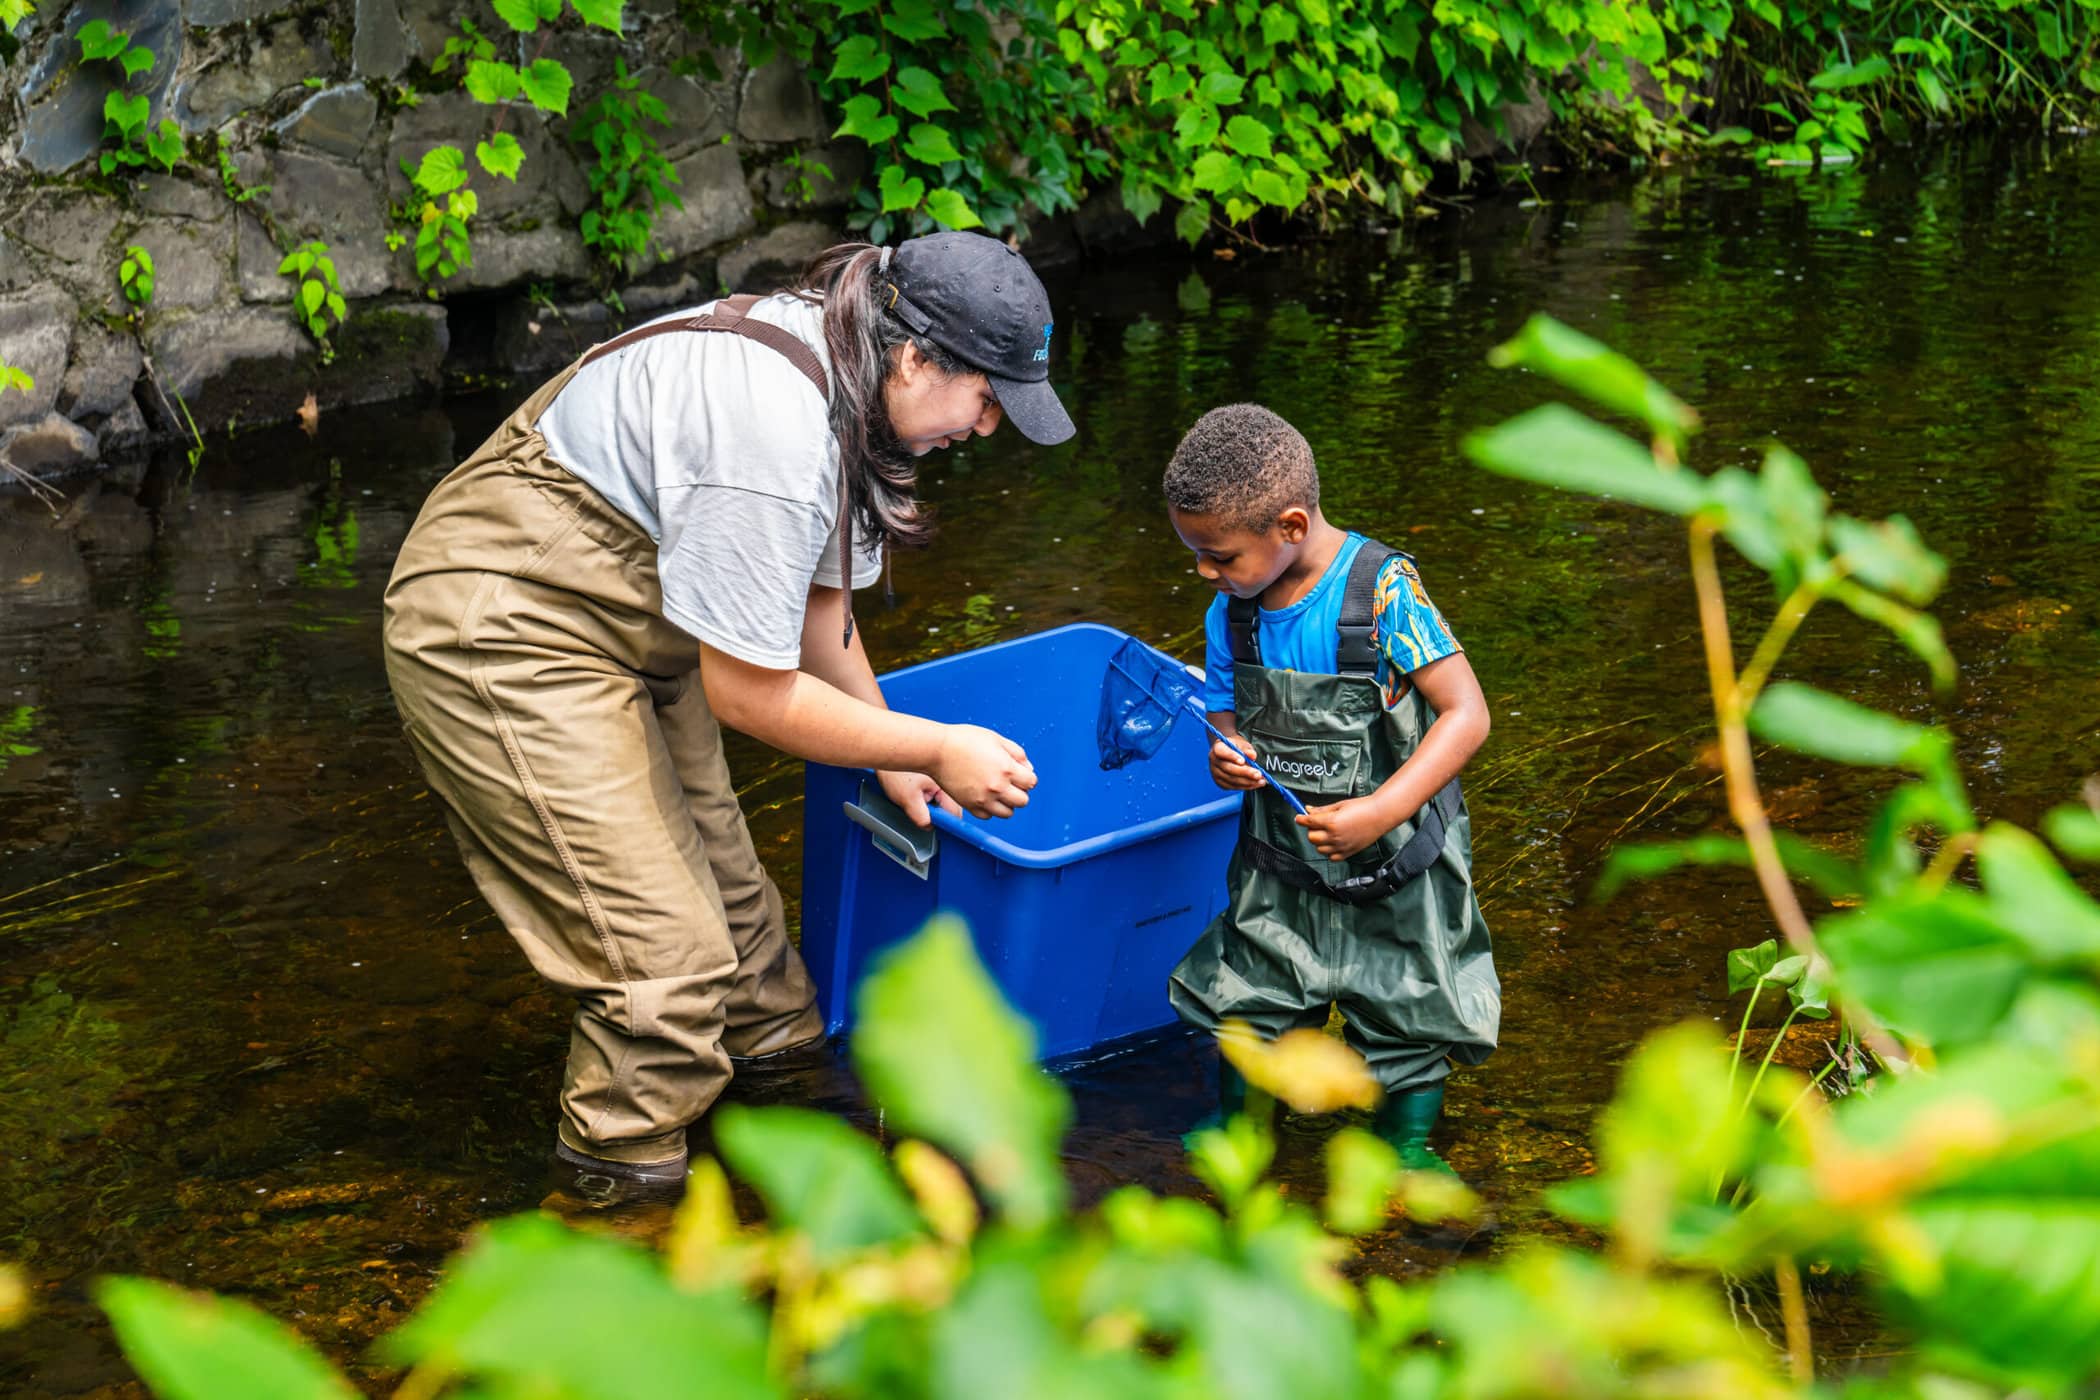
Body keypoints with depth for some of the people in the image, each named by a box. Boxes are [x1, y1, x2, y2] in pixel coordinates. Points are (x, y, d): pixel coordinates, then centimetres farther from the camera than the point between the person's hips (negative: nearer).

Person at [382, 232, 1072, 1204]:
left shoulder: (838, 376, 0)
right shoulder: (770, 433, -32)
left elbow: (819, 603, 13)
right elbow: (749, 692, -24)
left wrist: (894, 764, 14)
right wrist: (933, 748, -15)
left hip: (623, 631, 10)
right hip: (499, 643, -10)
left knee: (717, 872, 20)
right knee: (665, 949, -9)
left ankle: (777, 1046, 41)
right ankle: (622, 1172, 10)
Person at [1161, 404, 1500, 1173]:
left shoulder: (1384, 593, -24)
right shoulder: (1232, 614, -7)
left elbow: (1466, 714, -25)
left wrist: (1382, 811, -33)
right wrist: (1228, 754, -17)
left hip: (1393, 859, -4)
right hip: (1281, 859, 4)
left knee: (1409, 1005, 11)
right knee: (1247, 994, 13)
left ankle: (1408, 1142, 35)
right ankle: (1234, 1117, 40)